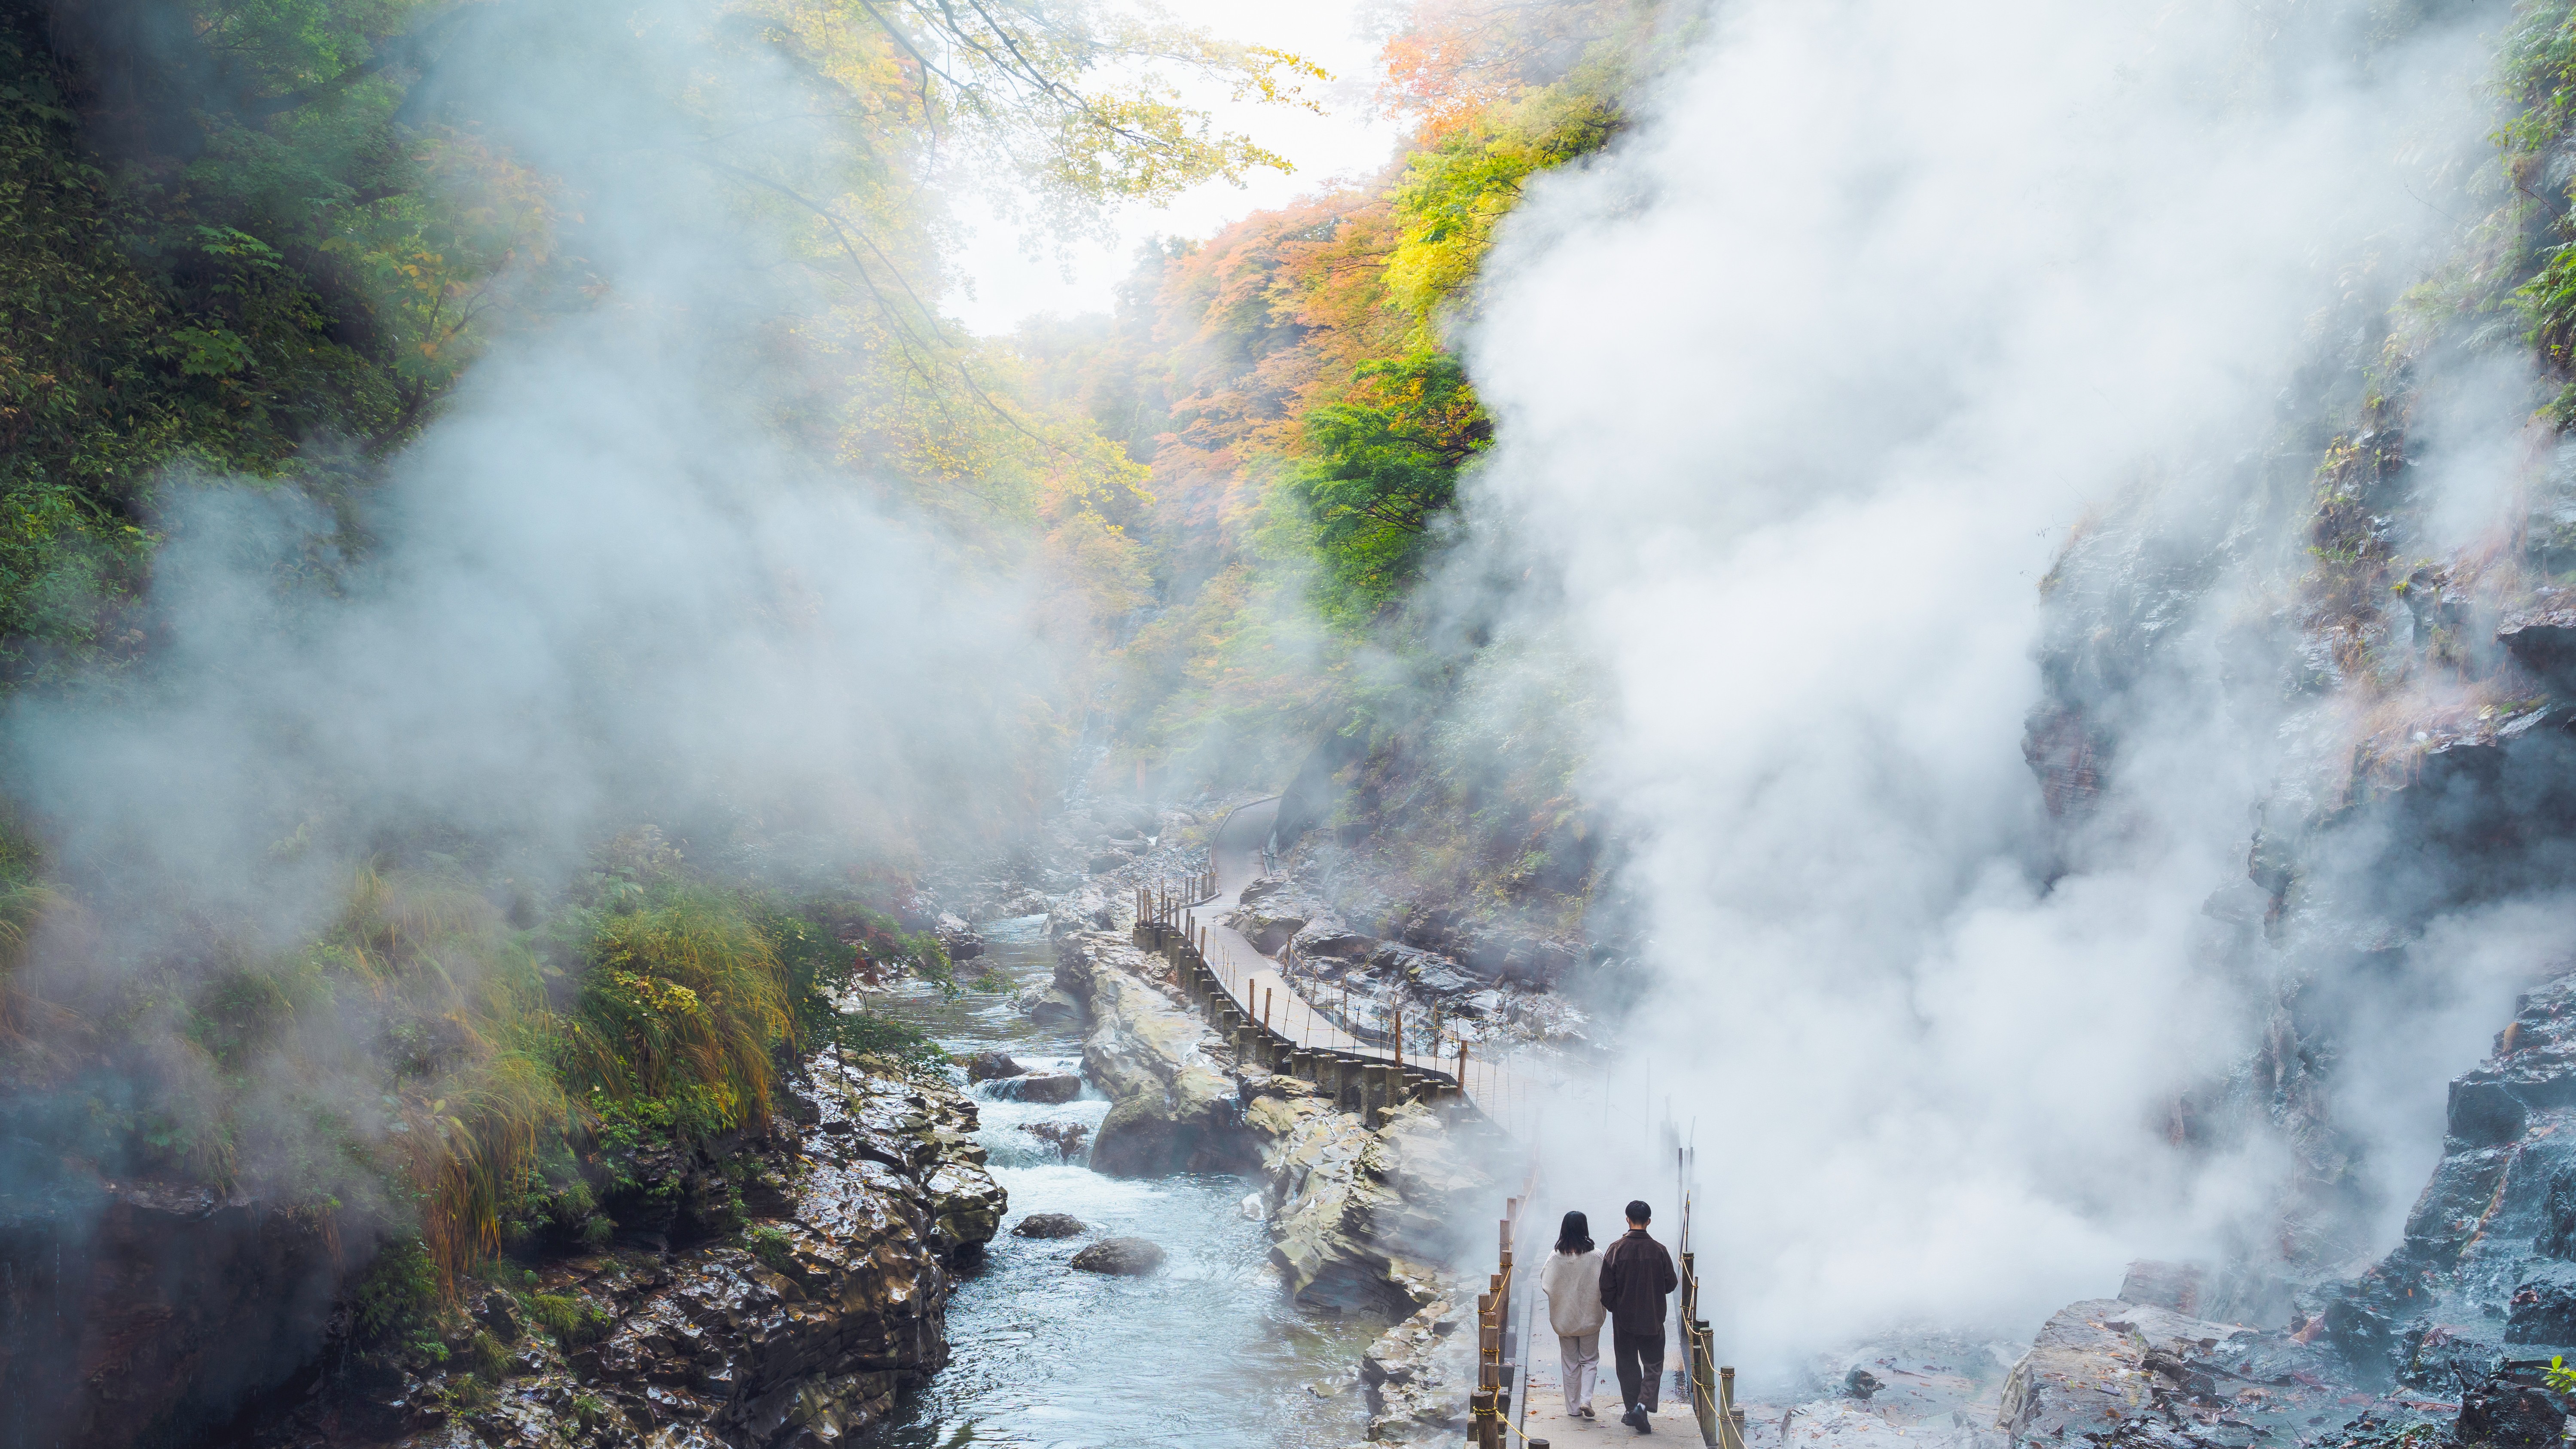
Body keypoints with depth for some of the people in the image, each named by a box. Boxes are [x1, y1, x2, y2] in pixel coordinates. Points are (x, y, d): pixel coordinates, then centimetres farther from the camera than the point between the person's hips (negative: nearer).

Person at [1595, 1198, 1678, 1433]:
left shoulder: (1616, 1250, -11)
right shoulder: (1658, 1251, -11)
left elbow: (1606, 1288, -7)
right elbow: (1671, 1284, -2)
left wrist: (1611, 1307, 12)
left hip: (1623, 1319, 1)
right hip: (1652, 1319, -1)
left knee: (1627, 1364, 15)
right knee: (1653, 1364, 9)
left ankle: (1632, 1410, 18)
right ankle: (1643, 1404, -11)